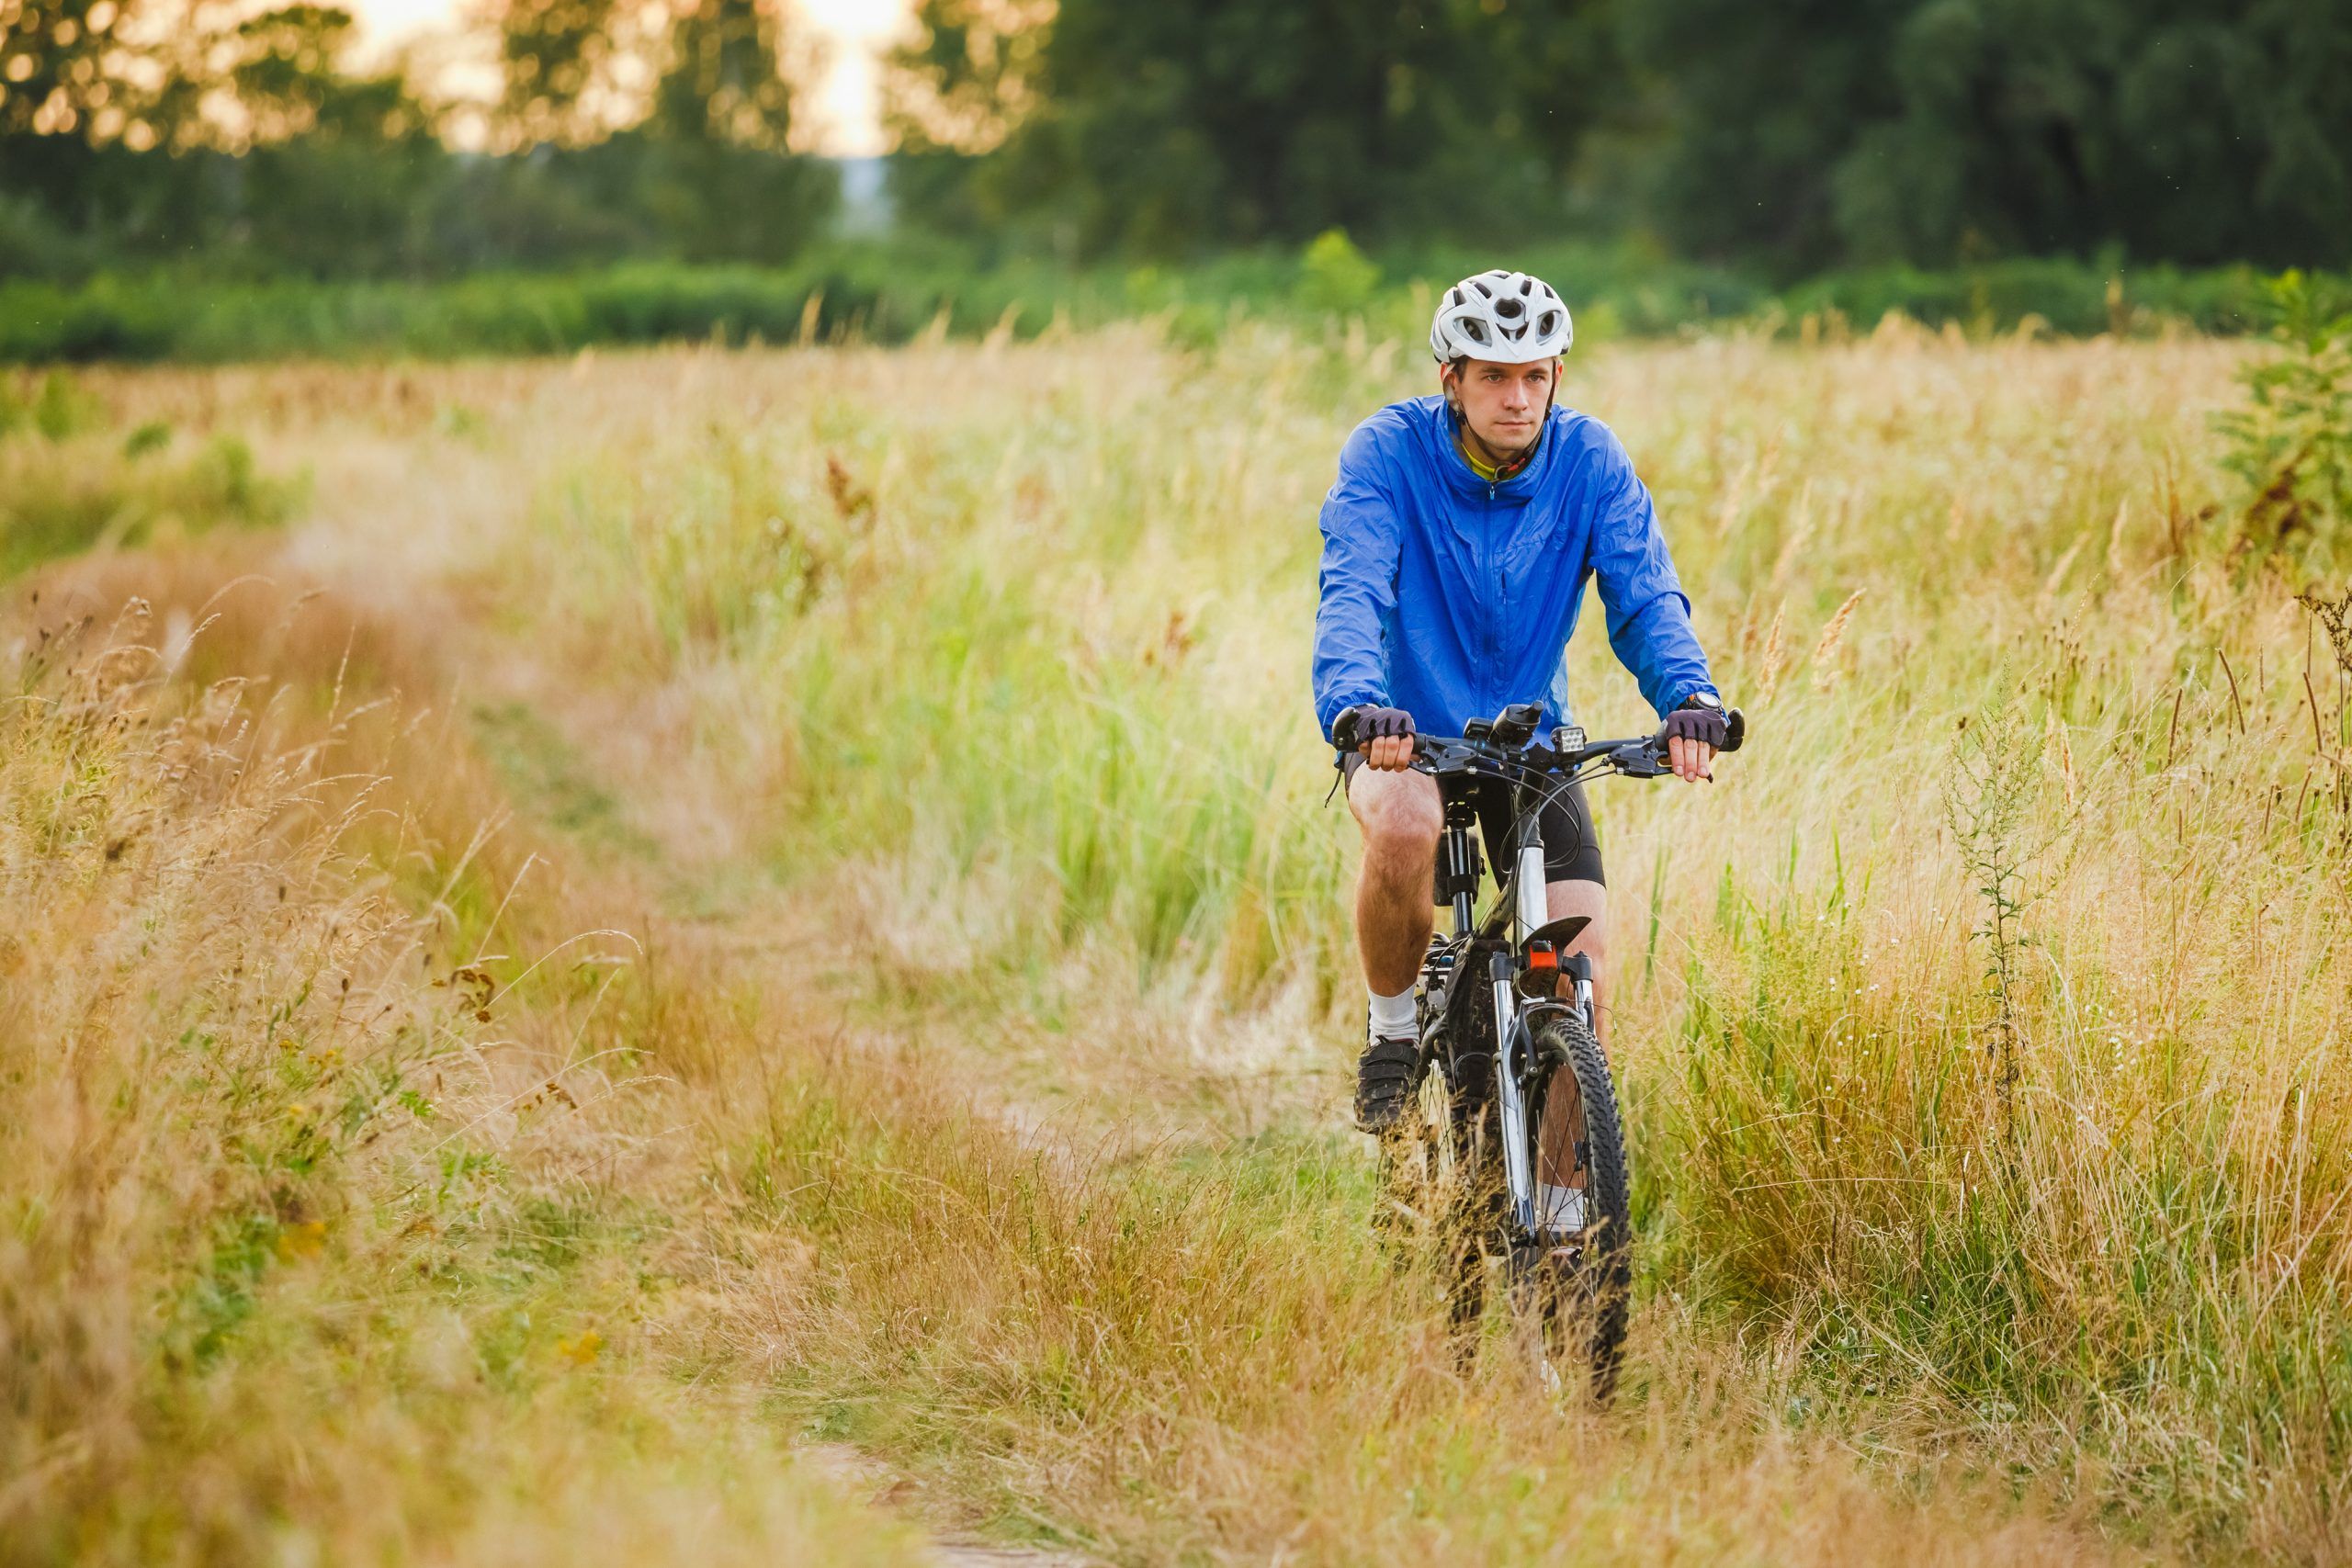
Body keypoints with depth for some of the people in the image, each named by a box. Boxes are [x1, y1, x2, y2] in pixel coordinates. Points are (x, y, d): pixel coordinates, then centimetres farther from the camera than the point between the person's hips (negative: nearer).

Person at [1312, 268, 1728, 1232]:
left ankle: (1561, 1202, 7)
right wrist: (1358, 707, -50)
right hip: (1406, 732, -2)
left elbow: (1645, 594, -20)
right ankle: (1396, 1023, -9)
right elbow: (1353, 593, -29)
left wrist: (1691, 698, -40)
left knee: (1585, 987, -13)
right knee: (1405, 828, -38)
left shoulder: (1589, 460, -11)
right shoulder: (1389, 452, -18)